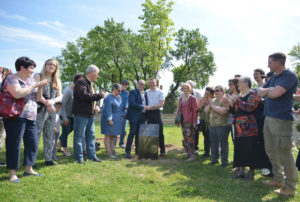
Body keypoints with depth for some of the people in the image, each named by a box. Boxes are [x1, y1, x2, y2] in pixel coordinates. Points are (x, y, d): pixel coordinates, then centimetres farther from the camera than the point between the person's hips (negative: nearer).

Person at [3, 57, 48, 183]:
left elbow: (35, 94, 26)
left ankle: (28, 169, 21)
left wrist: (40, 86, 8)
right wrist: (34, 85, -16)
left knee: (33, 143, 8)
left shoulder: (31, 79, 17)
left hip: (31, 117, 8)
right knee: (14, 144, -2)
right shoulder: (12, 78, -7)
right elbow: (18, 94, -24)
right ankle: (12, 173, 8)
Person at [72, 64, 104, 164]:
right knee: (79, 136, -1)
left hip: (90, 114, 10)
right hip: (81, 114, -10)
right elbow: (83, 95, -24)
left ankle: (91, 155, 23)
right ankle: (78, 158, 7)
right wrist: (99, 95, -17)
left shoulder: (91, 83, 19)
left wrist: (96, 106, 6)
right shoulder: (81, 81, -10)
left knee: (91, 135, 13)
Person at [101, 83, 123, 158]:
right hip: (109, 119, -8)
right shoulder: (109, 98, -14)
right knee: (108, 135, -5)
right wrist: (109, 119, -23)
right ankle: (108, 152, -4)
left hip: (117, 120, 8)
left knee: (114, 135, 10)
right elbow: (107, 109, -20)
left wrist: (121, 117, 16)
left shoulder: (119, 97, 13)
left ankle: (112, 150, 17)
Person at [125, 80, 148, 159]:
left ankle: (138, 150, 17)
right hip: (134, 116, -6)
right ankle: (127, 151, -3)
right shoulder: (133, 92, -3)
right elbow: (132, 103, -15)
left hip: (142, 116, 6)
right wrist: (143, 107, -14)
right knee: (132, 132, -8)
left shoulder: (145, 94, 18)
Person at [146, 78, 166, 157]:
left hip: (157, 112, -2)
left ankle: (162, 151, 5)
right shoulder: (146, 92, 13)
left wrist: (151, 107, -12)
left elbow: (161, 104, -5)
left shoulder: (160, 92, 5)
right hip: (149, 113, 2)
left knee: (160, 132, -2)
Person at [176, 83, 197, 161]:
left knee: (189, 138, -7)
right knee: (185, 138, 12)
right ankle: (189, 153, 23)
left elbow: (194, 110, -8)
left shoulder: (192, 98, -4)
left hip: (189, 121, -7)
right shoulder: (180, 98, 15)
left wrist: (194, 122, -13)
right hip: (182, 121, 7)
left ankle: (192, 155, 0)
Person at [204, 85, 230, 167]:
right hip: (212, 125, 7)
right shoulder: (213, 100, 17)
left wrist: (213, 105, -13)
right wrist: (209, 105, -3)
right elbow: (206, 111, 15)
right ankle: (215, 159, 25)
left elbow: (223, 111, -23)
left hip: (222, 126, -7)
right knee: (213, 143, 12)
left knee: (223, 143, -1)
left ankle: (224, 161, 8)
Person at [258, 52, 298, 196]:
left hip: (281, 120, -9)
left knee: (284, 154, -3)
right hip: (268, 118, 9)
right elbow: (260, 92, 16)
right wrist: (270, 90, -3)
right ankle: (278, 179, 28)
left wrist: (267, 91, 0)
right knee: (271, 151, 15)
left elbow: (275, 93, -21)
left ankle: (290, 187, 10)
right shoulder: (273, 78, 18)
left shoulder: (290, 75, -10)